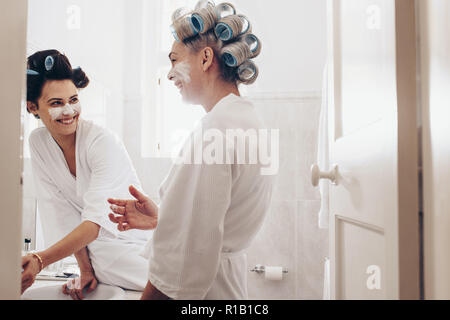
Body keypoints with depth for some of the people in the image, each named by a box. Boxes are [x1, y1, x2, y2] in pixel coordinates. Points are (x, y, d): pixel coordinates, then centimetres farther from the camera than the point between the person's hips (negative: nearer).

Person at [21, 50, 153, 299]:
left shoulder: (104, 143, -21)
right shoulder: (38, 143, -4)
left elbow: (95, 221, -27)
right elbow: (62, 214, -4)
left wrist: (40, 260, -37)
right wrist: (85, 269, -7)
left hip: (136, 249, -4)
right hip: (100, 258, 4)